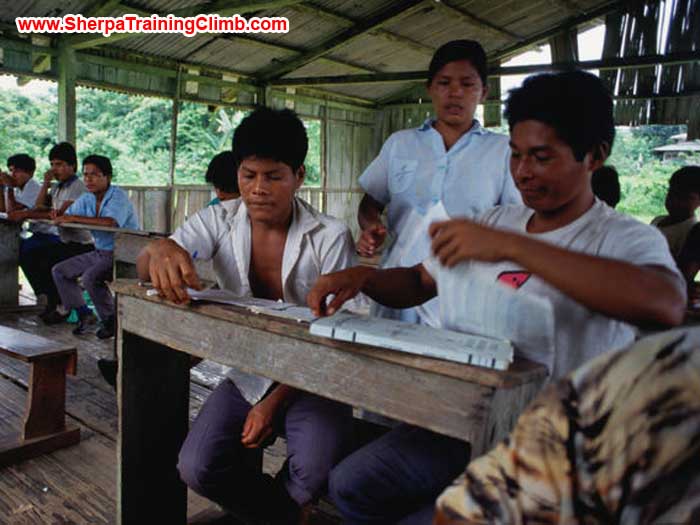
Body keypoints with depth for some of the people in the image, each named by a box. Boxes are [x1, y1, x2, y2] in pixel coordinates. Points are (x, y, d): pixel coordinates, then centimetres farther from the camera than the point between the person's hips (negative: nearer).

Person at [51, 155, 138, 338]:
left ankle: (110, 321, -9)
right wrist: (58, 217, -14)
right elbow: (67, 216, 11)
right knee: (59, 271, 8)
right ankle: (84, 314, 12)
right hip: (99, 252, 9)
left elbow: (112, 222, -34)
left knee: (90, 277, -29)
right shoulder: (87, 198, 9)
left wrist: (75, 218, -29)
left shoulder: (118, 196, -16)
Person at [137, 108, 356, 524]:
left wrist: (276, 402, -18)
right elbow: (145, 269, -16)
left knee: (315, 470, -26)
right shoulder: (218, 221, -4)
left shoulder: (330, 236, -13)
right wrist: (160, 249, -43)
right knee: (197, 468, -17)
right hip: (248, 375, 3)